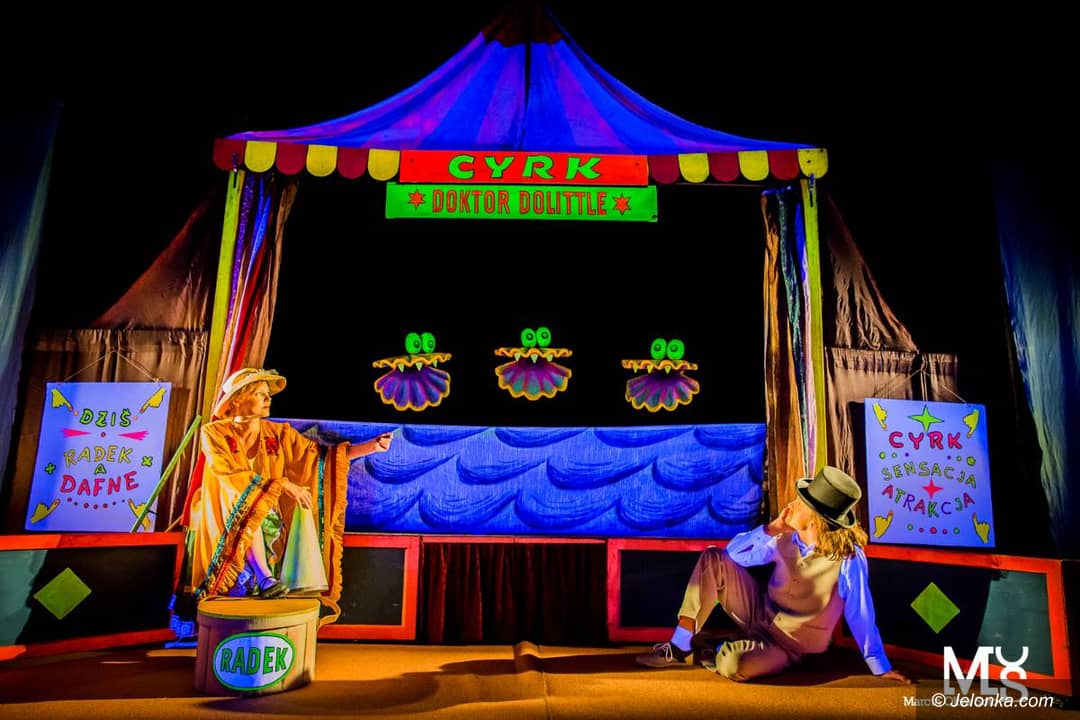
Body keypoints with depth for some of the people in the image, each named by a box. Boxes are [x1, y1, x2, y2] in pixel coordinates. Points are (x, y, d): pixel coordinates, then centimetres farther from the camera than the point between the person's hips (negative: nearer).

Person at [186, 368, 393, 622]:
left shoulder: (279, 434, -2)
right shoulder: (214, 434, -11)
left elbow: (320, 455, -8)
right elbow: (231, 476, -23)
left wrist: (373, 446, -20)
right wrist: (281, 484, -32)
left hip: (267, 516, 4)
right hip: (225, 515, -4)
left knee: (302, 505, -22)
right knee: (246, 501, -34)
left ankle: (307, 589, -24)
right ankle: (264, 578, -40)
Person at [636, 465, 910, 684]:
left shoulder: (848, 557, -25)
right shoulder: (788, 537, -8)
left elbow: (860, 614, -18)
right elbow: (734, 553, -3)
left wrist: (880, 667, -14)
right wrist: (773, 528, -17)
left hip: (790, 644, -5)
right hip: (759, 615, 6)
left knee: (734, 667, -37)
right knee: (714, 559, -14)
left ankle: (713, 653, 2)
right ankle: (680, 647, -9)